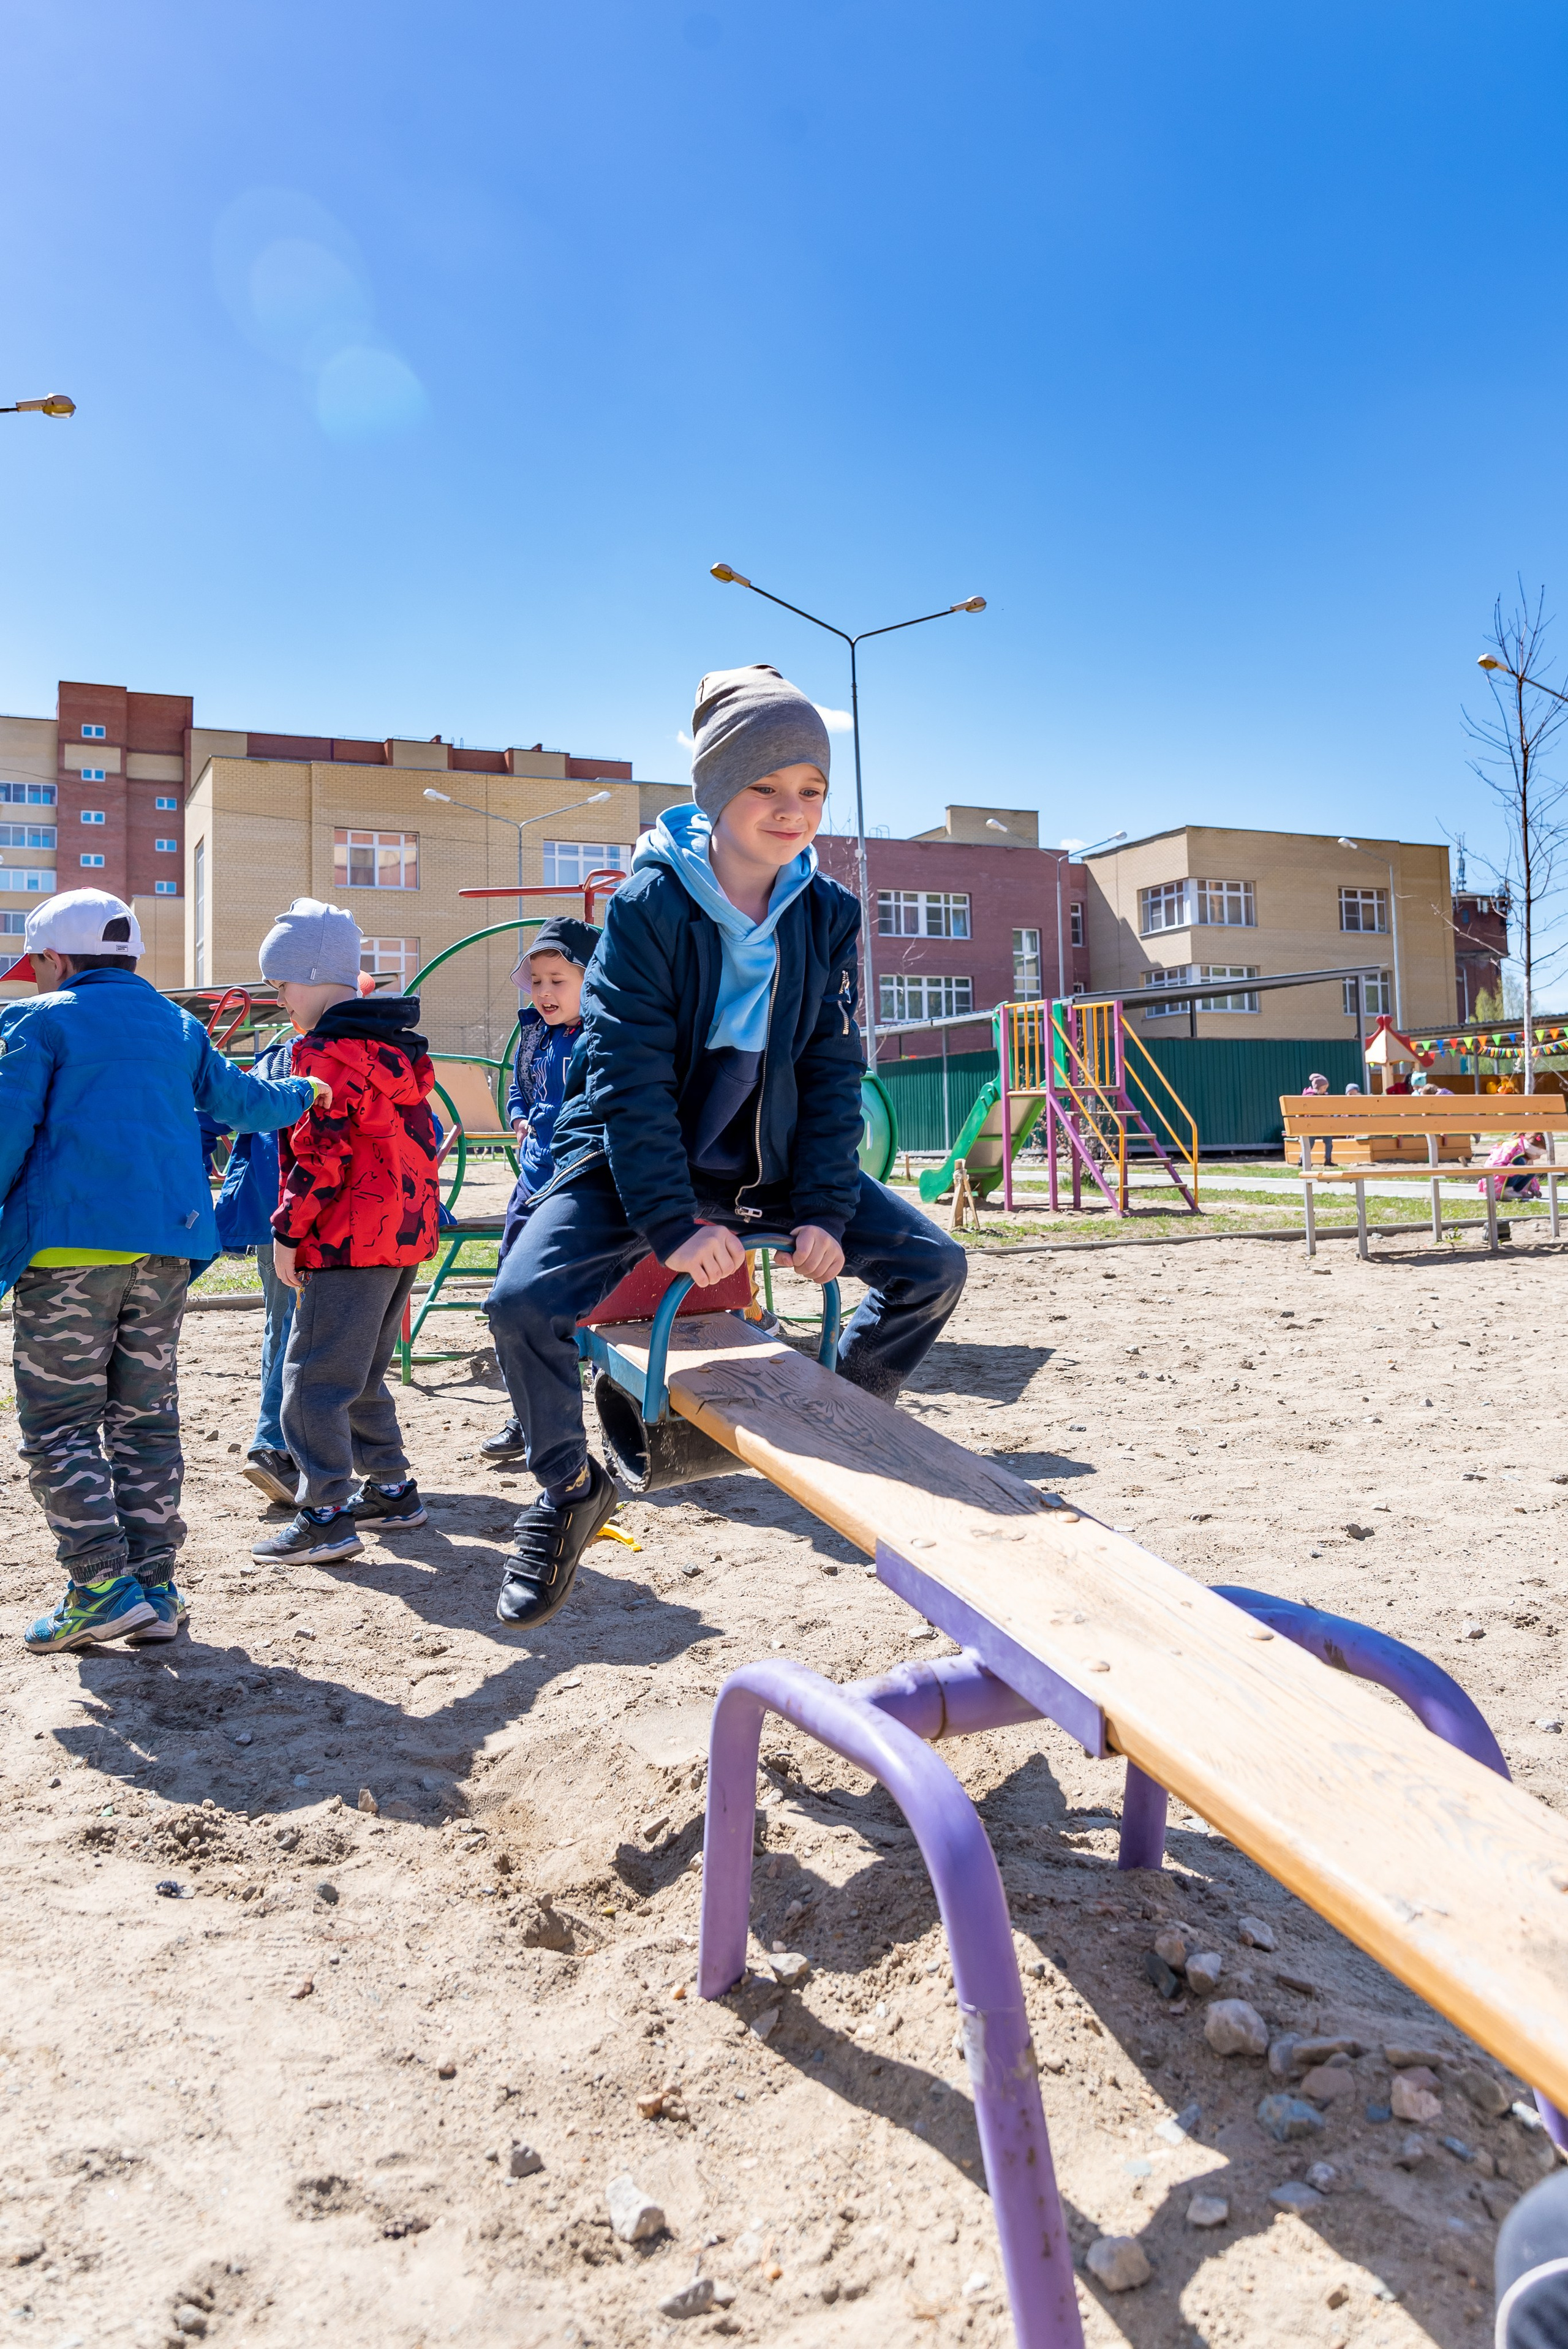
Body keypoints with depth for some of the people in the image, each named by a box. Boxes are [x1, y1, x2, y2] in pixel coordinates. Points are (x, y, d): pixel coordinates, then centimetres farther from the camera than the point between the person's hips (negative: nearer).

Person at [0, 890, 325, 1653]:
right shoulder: (178, 1026, 17)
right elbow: (241, 1100, 24)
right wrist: (304, 1092, 43)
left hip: (72, 1243, -5)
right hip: (167, 1243, 6)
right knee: (145, 1417, 11)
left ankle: (104, 1588, -6)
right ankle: (153, 1590, 12)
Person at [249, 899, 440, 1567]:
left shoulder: (328, 1052, -13)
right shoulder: (395, 1044, 15)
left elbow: (321, 1154, -19)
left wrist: (287, 1229, -11)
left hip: (348, 1240, -10)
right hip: (404, 1233, 10)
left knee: (313, 1377, -3)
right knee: (362, 1374, 20)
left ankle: (325, 1516, -2)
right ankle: (391, 1488, 26)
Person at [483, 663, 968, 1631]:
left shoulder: (829, 914, -4)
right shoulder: (649, 905, -16)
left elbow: (835, 1071, -2)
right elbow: (629, 1077, -19)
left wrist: (826, 1209, -12)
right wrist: (672, 1223, -26)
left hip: (770, 1157, 4)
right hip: (633, 1159, -3)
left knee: (933, 1264, -7)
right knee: (525, 1300, -26)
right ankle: (570, 1490, 3)